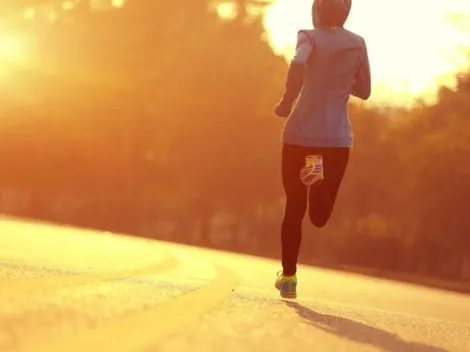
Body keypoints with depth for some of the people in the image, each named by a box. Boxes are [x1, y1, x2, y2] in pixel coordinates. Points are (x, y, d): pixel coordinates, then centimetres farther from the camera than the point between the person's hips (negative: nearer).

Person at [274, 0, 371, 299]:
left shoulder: (310, 38, -1)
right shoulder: (358, 44, 8)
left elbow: (298, 64, -24)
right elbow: (364, 91, 16)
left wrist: (287, 101, -11)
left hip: (301, 134, -1)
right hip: (338, 138, 1)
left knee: (294, 207, 15)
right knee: (320, 216, 7)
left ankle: (289, 277, 12)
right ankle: (320, 182, -26)